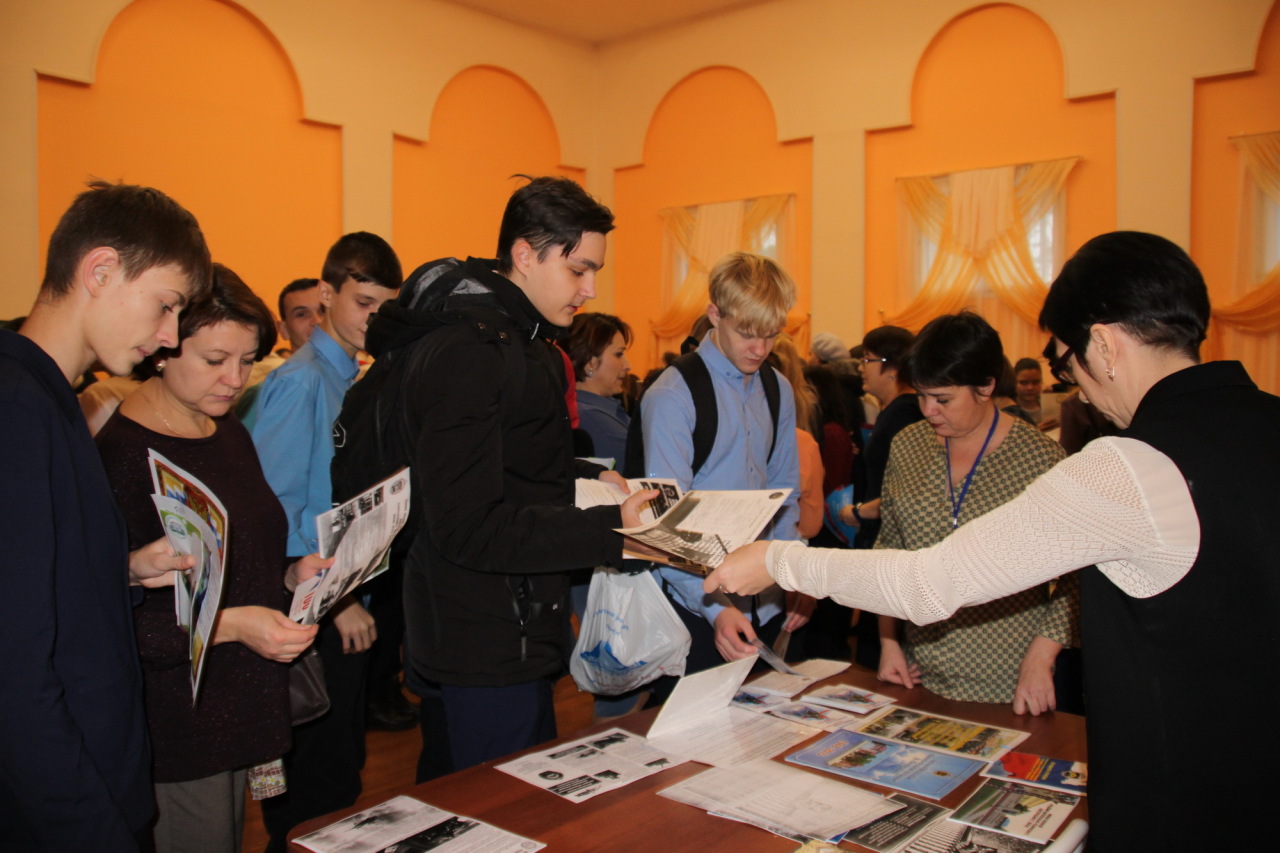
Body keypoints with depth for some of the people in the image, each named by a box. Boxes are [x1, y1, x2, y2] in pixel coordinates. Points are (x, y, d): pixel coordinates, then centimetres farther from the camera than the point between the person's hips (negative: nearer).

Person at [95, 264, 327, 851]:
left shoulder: (231, 435, 9)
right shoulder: (122, 455, -17)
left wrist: (292, 576, 1)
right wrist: (229, 625, -26)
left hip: (240, 709, 8)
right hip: (175, 728, -8)